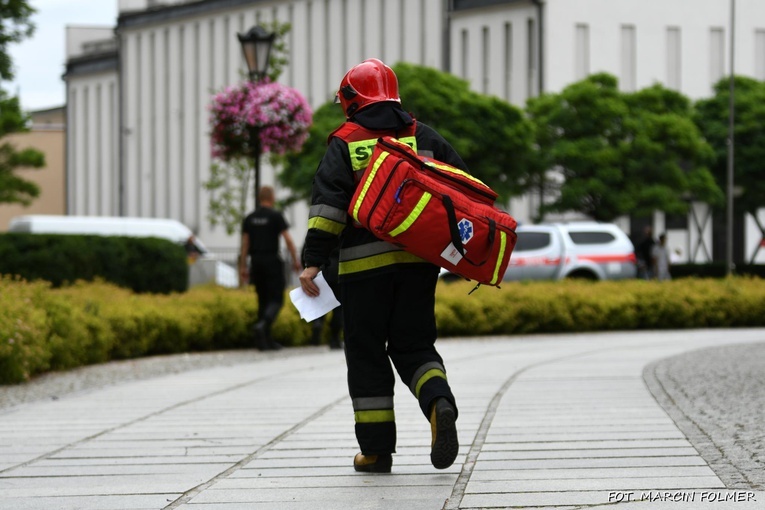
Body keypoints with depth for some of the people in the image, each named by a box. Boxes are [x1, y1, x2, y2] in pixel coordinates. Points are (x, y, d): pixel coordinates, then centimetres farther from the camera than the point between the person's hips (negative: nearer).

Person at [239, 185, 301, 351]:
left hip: (256, 263, 5)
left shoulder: (249, 218, 9)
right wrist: (296, 260, 0)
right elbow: (288, 239, -8)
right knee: (276, 300, -4)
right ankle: (262, 325, -30)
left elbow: (245, 244, 7)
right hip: (272, 262, -5)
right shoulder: (276, 216, -5)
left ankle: (266, 340, 9)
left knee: (263, 300, 11)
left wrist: (243, 268, 10)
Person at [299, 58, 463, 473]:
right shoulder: (423, 137, 12)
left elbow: (328, 203, -8)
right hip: (419, 259, 3)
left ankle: (376, 449, 5)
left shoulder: (345, 143, 1)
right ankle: (440, 403, -17)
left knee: (366, 353, 6)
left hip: (364, 264, -3)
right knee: (413, 345, 12)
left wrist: (313, 262, -11)